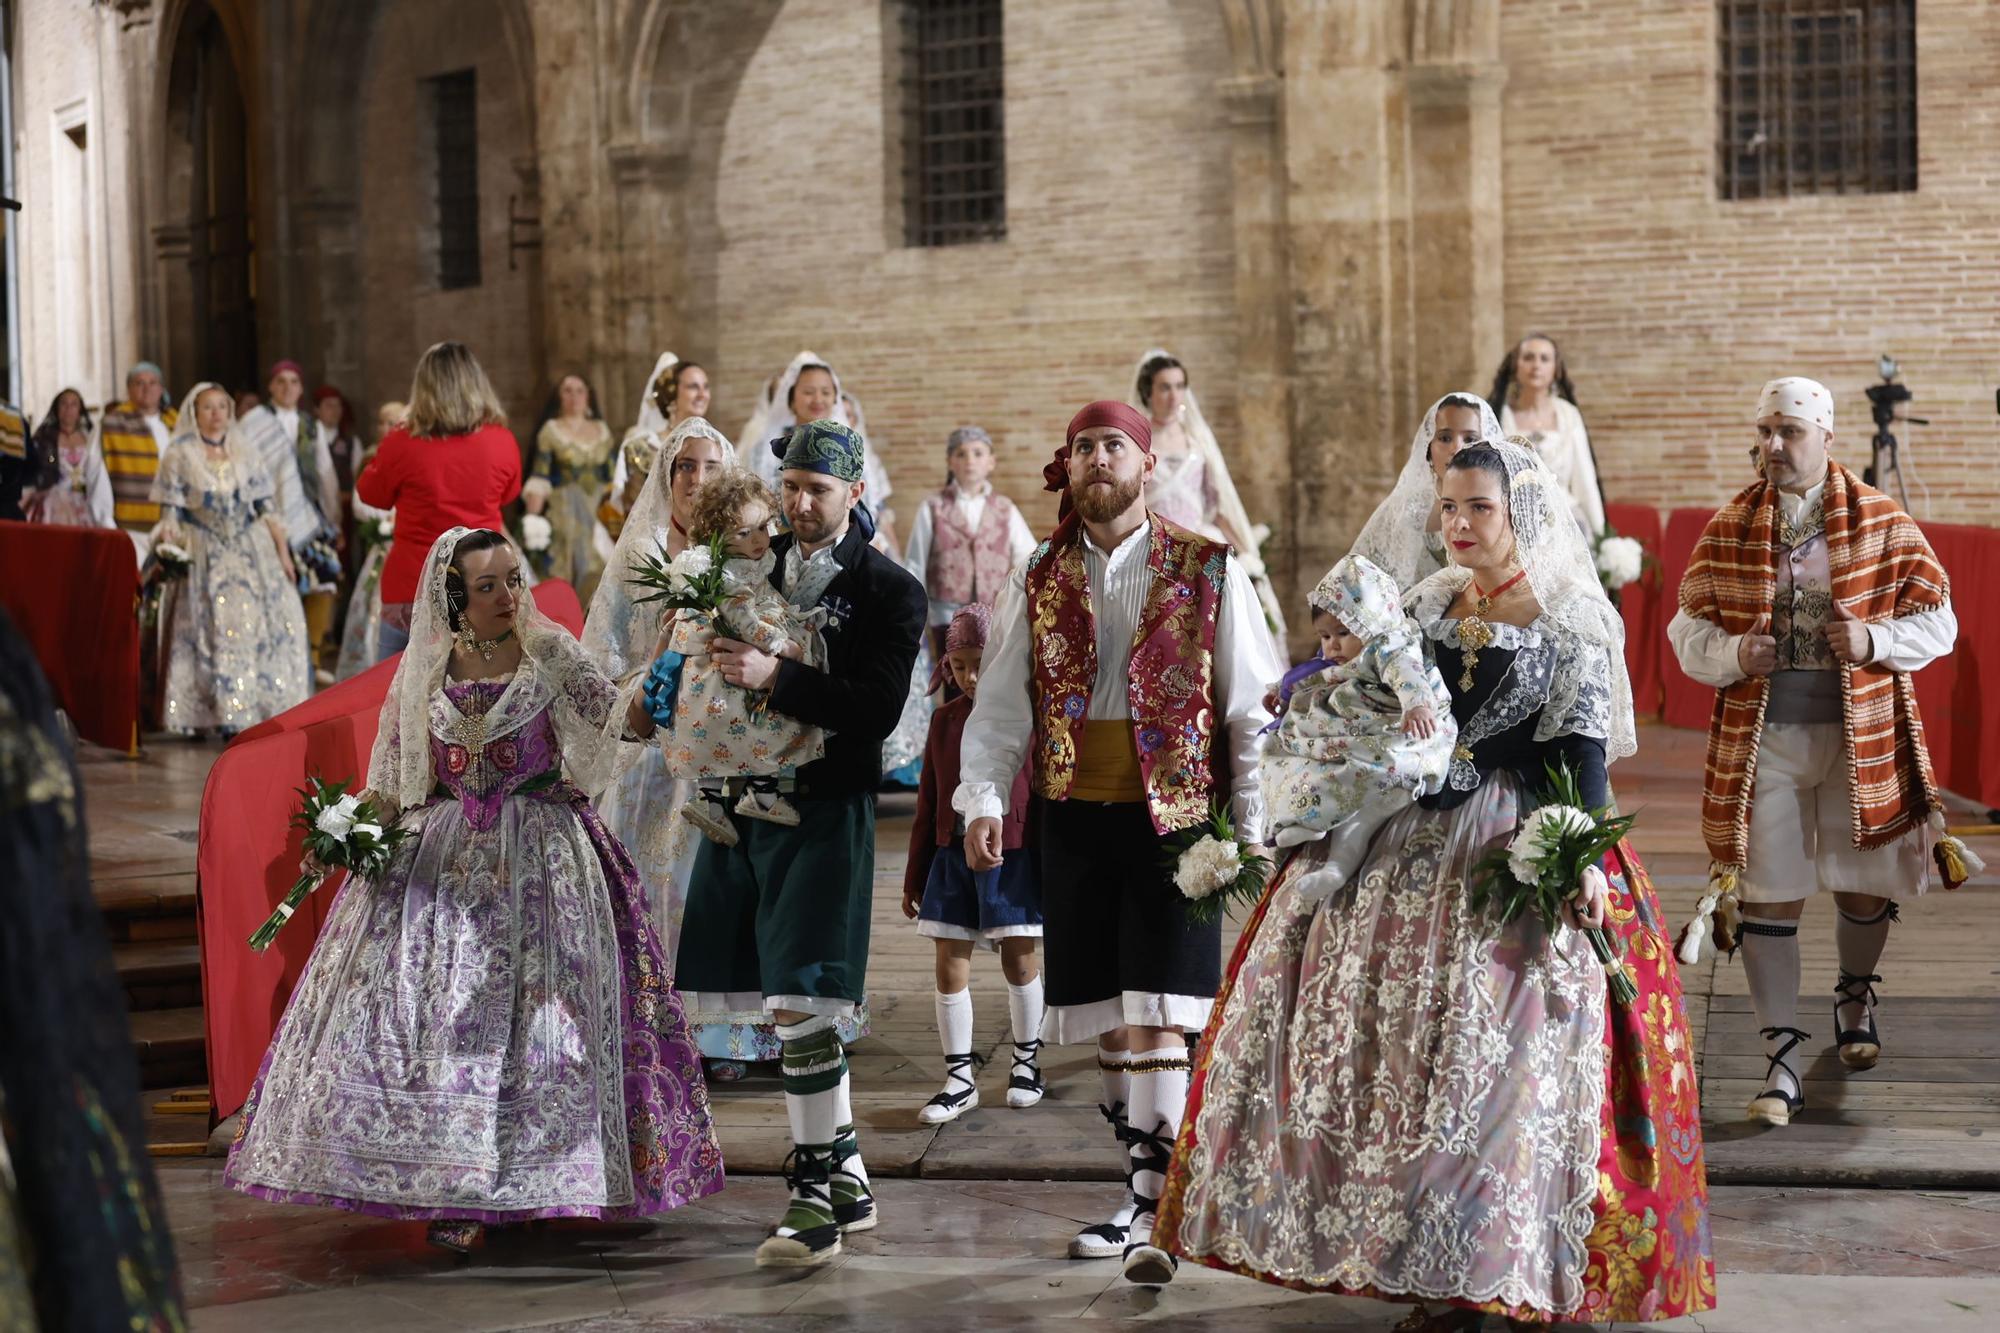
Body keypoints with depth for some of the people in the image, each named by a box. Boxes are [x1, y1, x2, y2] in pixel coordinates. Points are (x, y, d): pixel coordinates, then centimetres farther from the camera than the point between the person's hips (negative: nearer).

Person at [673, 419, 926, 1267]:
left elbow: (877, 710, -15)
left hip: (826, 809, -5)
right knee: (793, 1010, 10)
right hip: (746, 803, 5)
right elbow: (718, 664, 21)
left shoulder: (890, 592, -3)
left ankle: (815, 1198, -3)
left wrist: (773, 678, -22)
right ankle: (846, 1178, 22)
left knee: (801, 1002, -11)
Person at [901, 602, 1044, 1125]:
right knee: (950, 969, 3)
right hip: (952, 857, 4)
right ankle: (959, 1079, 12)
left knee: (1018, 963, 7)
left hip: (1013, 858, -4)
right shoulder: (945, 719, 6)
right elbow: (929, 802, 11)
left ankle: (1027, 1060, 27)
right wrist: (915, 876, 12)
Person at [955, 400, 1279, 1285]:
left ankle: (1150, 1215, -11)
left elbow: (1252, 709, 0)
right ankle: (1141, 1188, 22)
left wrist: (1255, 831, -6)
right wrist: (983, 799, -11)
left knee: (1155, 1017, -11)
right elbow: (999, 709, 5)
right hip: (1075, 822, 4)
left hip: (1176, 816, -4)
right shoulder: (1038, 582, 9)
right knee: (1109, 1022, 9)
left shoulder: (1208, 571, 0)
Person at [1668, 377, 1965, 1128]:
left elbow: (1936, 620, 2)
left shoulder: (1882, 523, -2)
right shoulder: (1727, 529, 1)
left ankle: (1855, 995, 44)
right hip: (1761, 739, 0)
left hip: (1862, 736, 0)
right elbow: (1688, 629, 7)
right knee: (1770, 895, -2)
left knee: (1864, 883, 13)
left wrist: (1875, 639, -17)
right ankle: (1782, 1058, 5)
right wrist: (1732, 654, -14)